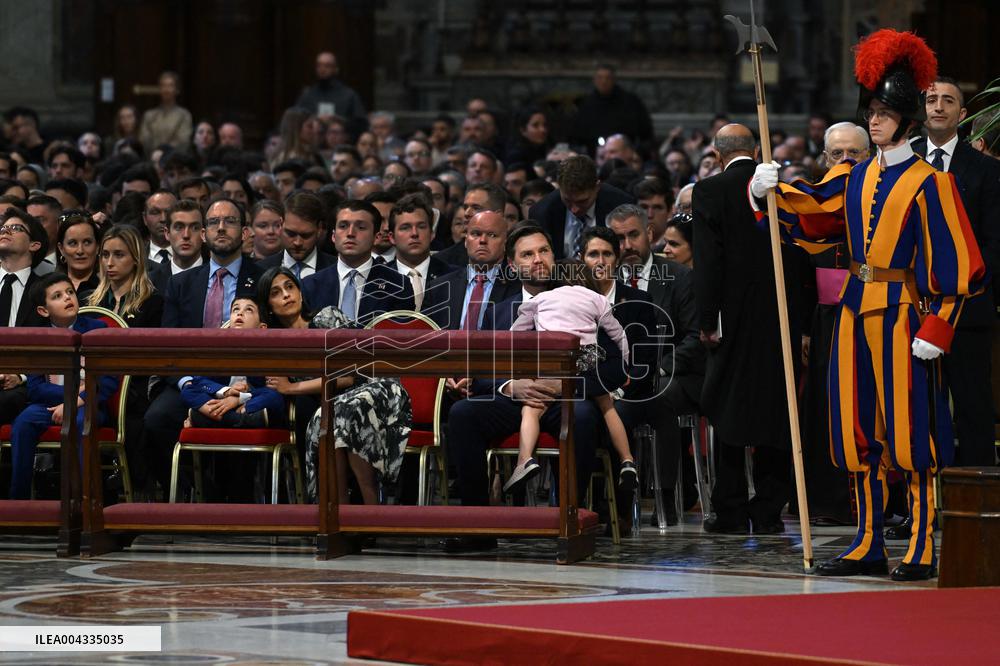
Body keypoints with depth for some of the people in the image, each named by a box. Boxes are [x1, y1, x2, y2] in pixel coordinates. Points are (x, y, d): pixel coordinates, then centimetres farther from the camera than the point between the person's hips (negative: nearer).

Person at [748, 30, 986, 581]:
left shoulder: (928, 182, -4)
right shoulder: (854, 178, 14)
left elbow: (952, 262, -8)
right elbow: (807, 208, 3)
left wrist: (936, 328, -14)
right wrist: (770, 190, -18)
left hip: (902, 317, -6)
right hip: (856, 313, 6)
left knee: (910, 430, -5)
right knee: (860, 432, 8)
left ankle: (923, 549, -1)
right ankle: (869, 544, 15)